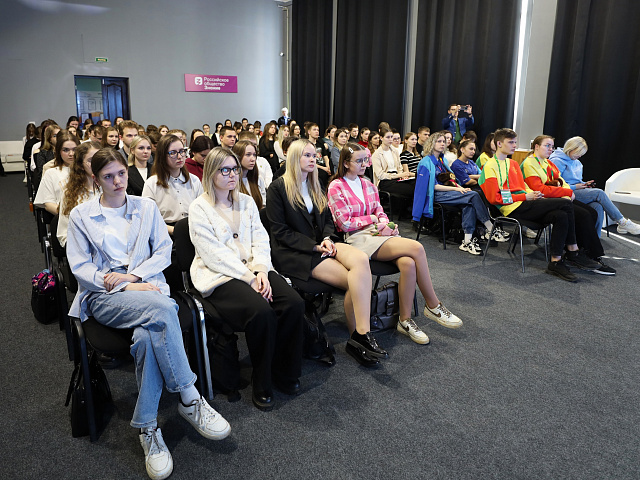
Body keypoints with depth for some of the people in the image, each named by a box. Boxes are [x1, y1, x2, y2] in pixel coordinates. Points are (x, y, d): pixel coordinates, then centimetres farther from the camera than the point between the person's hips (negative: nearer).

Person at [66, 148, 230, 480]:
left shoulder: (146, 208, 17)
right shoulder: (81, 215, 11)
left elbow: (163, 251, 10)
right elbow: (80, 268, 3)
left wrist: (132, 275, -8)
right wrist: (125, 287, -12)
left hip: (145, 286, 2)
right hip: (103, 297, -2)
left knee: (148, 334, -35)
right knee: (162, 310, -36)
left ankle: (147, 428, -21)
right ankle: (190, 399, -26)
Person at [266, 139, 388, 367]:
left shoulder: (314, 186, 19)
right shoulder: (277, 188, -3)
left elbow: (328, 220, 18)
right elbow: (280, 231, -9)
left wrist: (327, 239, -5)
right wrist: (315, 246, -16)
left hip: (320, 245, 6)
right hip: (293, 253, -6)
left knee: (361, 259, -26)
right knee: (354, 280, -25)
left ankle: (359, 337, -24)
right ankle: (358, 337, -14)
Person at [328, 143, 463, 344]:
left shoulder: (368, 184, 20)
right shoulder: (336, 188, -1)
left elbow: (379, 211, 18)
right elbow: (345, 223, -7)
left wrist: (385, 223, -4)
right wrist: (372, 219, -2)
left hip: (377, 233, 6)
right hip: (357, 239, -6)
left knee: (408, 263, -28)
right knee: (416, 248, -25)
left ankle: (405, 320, -15)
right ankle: (433, 306, -10)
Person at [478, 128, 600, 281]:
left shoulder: (513, 164, 25)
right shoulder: (490, 166, -3)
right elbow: (494, 198, -12)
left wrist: (533, 194, 1)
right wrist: (526, 197, -12)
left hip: (524, 205, 8)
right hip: (513, 210, -8)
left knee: (561, 216, -18)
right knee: (566, 204, -15)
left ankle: (556, 262, -14)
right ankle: (573, 251, -6)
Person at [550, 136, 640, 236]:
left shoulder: (577, 163, 24)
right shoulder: (557, 161, -5)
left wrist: (584, 184, 8)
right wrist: (574, 187, -13)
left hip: (578, 191, 9)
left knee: (598, 207, -23)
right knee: (599, 193, -23)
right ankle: (623, 222, -14)